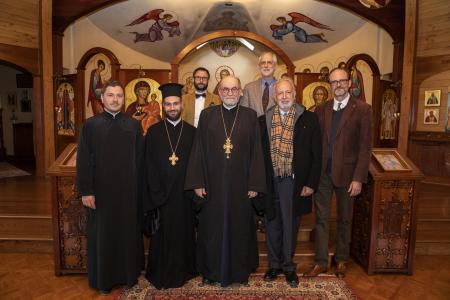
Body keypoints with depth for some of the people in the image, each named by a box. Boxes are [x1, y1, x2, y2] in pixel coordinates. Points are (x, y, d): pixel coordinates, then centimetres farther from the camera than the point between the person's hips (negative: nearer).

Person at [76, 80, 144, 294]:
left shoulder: (134, 125, 3)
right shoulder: (91, 125, -2)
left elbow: (140, 160, 4)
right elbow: (83, 161, -4)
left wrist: (140, 190, 3)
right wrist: (86, 191, -9)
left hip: (129, 191, 2)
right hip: (101, 191, -1)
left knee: (129, 232, 12)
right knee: (102, 234, 11)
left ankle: (129, 274, 32)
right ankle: (103, 278, 30)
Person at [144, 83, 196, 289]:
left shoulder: (192, 132, 3)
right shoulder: (153, 132, 2)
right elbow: (149, 166, -1)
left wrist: (192, 190, -6)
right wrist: (156, 193, -8)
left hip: (184, 194, 1)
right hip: (160, 193, 0)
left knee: (183, 233, 11)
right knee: (162, 235, 10)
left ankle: (183, 271, 31)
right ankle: (161, 275, 28)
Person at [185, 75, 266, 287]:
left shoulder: (250, 116, 2)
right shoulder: (207, 115, 3)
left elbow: (256, 152, 0)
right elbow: (198, 150, 0)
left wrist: (255, 184, -4)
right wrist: (197, 182, -4)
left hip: (241, 185, 0)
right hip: (213, 184, 0)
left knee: (240, 228, 12)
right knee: (212, 228, 12)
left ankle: (241, 271, 32)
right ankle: (212, 271, 32)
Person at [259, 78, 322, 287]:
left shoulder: (309, 119, -1)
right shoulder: (264, 120, 4)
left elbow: (316, 155, -2)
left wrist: (311, 183, -6)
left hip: (295, 183, -1)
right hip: (270, 183, 2)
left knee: (290, 227, 11)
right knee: (272, 226, 14)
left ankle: (288, 266, 31)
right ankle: (274, 264, 33)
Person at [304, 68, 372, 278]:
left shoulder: (362, 109, -3)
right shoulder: (321, 109, 7)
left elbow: (365, 147, -7)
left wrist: (358, 178, -12)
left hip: (346, 173, -2)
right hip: (322, 173, 3)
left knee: (344, 219, 14)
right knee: (321, 218, 8)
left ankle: (341, 260, 33)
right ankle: (321, 262, 22)